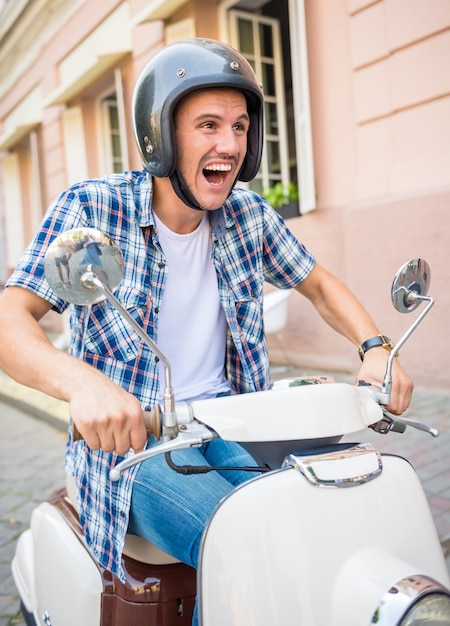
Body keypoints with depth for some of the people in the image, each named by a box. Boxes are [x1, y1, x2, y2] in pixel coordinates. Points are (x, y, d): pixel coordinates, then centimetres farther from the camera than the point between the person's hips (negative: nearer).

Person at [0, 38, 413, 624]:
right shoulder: (90, 208, -10)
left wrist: (375, 347, -8)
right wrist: (81, 382, -40)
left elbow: (319, 284, 12)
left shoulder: (249, 214, 2)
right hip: (130, 437, -4)